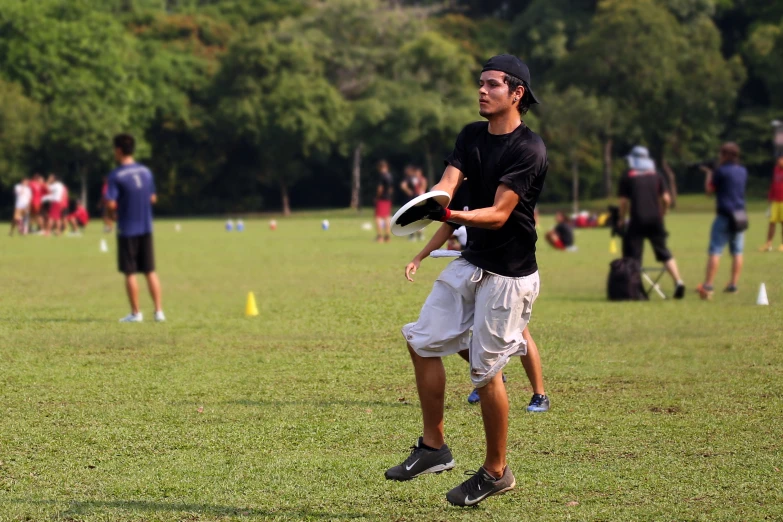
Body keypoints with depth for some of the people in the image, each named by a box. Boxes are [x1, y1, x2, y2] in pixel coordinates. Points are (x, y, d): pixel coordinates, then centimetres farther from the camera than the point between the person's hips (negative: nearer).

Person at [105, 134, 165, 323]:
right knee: (150, 271, 10)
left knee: (130, 273, 3)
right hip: (146, 228, 5)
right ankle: (159, 311, 7)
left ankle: (136, 313, 6)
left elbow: (111, 204, -17)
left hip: (127, 230, -5)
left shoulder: (116, 176, -12)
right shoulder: (145, 171, 6)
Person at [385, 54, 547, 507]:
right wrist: (428, 203, -31)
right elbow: (448, 182, -7)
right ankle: (434, 448, 19)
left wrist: (450, 215, -40)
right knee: (423, 341, 7)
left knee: (486, 371, -4)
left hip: (509, 274, -8)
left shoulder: (529, 149, -18)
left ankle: (496, 472, 13)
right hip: (470, 264, 8)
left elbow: (499, 213, -24)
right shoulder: (473, 136, 7)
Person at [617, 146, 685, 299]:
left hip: (637, 220, -3)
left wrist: (622, 220, 11)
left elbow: (624, 201, -1)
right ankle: (678, 281, -2)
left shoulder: (627, 176, 2)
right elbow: (666, 199, 6)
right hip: (655, 220, 3)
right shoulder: (656, 175, 11)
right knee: (664, 253, 12)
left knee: (632, 257, 1)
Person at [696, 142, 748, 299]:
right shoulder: (743, 172, 10)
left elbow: (709, 190, -1)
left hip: (724, 215, -6)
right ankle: (733, 284, 8)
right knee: (737, 251, 9)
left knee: (715, 251, -6)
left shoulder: (721, 171, -9)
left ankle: (708, 285, -12)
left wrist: (709, 174, 13)